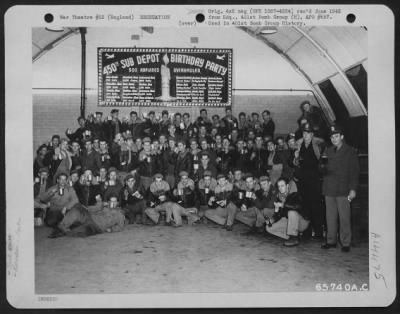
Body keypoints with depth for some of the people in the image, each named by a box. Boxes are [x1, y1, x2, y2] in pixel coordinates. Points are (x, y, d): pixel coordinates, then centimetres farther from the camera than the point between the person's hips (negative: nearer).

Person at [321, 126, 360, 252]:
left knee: (344, 217, -4)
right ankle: (331, 241, 17)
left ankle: (346, 243, 4)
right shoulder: (328, 151, 15)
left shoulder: (350, 152, 1)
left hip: (343, 190, -4)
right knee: (330, 217, 8)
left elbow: (354, 171, -2)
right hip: (329, 189, 5)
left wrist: (353, 189, -9)